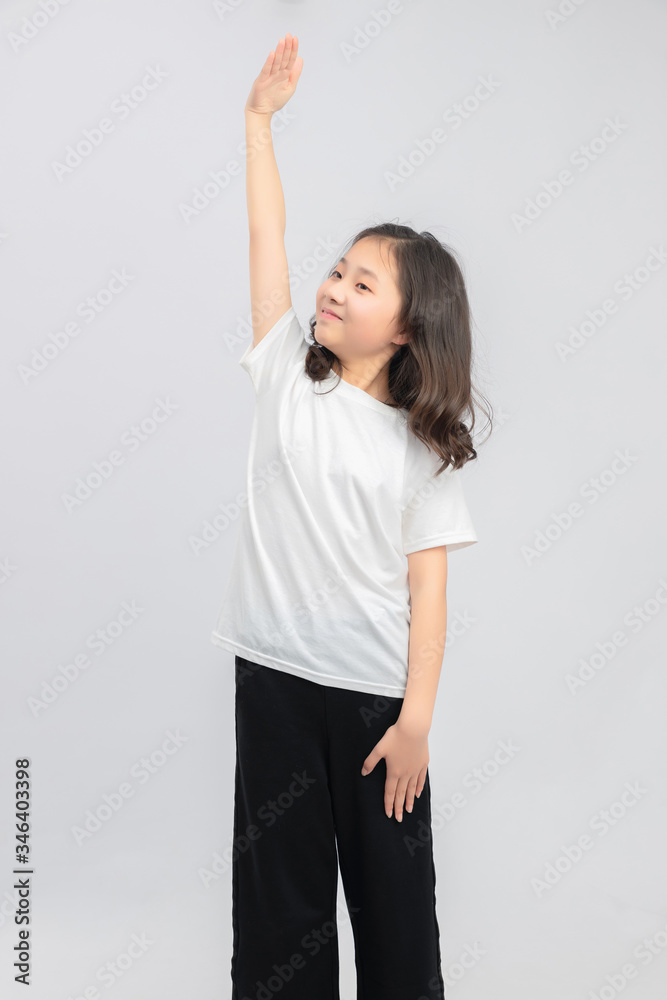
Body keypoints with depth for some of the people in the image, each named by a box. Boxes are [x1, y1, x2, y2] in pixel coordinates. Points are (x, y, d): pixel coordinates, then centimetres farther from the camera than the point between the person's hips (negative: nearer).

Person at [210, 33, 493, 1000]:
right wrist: (260, 116, -3)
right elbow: (267, 237, -2)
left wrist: (416, 720, -11)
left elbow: (427, 585, -7)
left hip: (377, 690, -1)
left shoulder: (422, 444, -5)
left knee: (392, 884, 13)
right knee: (278, 883, 14)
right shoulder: (288, 373, 1)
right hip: (275, 674, 2)